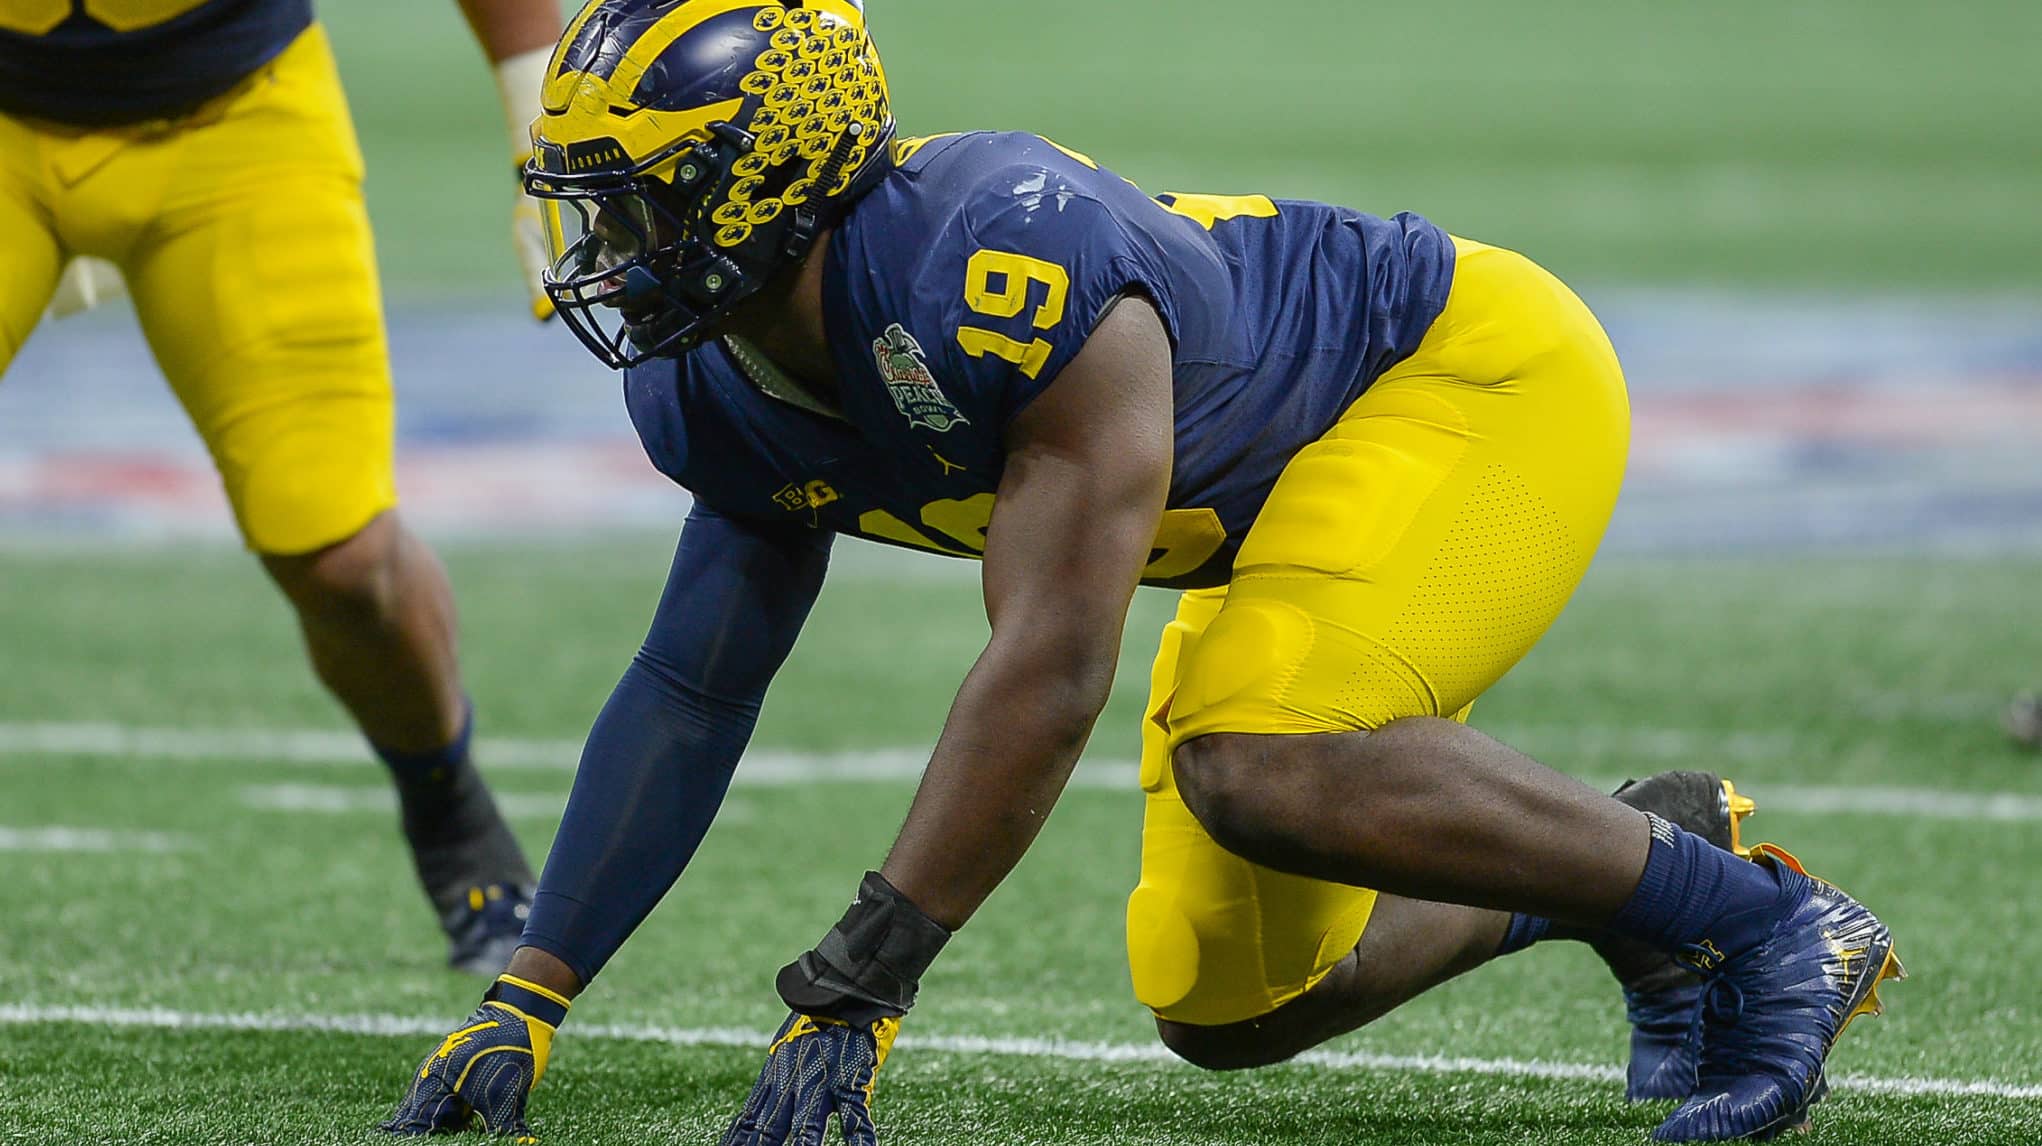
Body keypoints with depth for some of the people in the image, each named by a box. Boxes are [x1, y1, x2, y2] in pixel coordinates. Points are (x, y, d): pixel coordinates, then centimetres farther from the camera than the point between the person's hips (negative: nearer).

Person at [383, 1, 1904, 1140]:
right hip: (1292, 513, 9)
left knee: (1259, 767, -33)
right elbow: (688, 697, 2)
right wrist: (527, 1003, -5)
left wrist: (855, 988, -37)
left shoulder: (999, 274, -35)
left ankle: (1759, 925, -15)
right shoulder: (734, 393, -7)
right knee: (1233, 1009, 5)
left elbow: (1050, 673, -37)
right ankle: (1636, 864, 24)